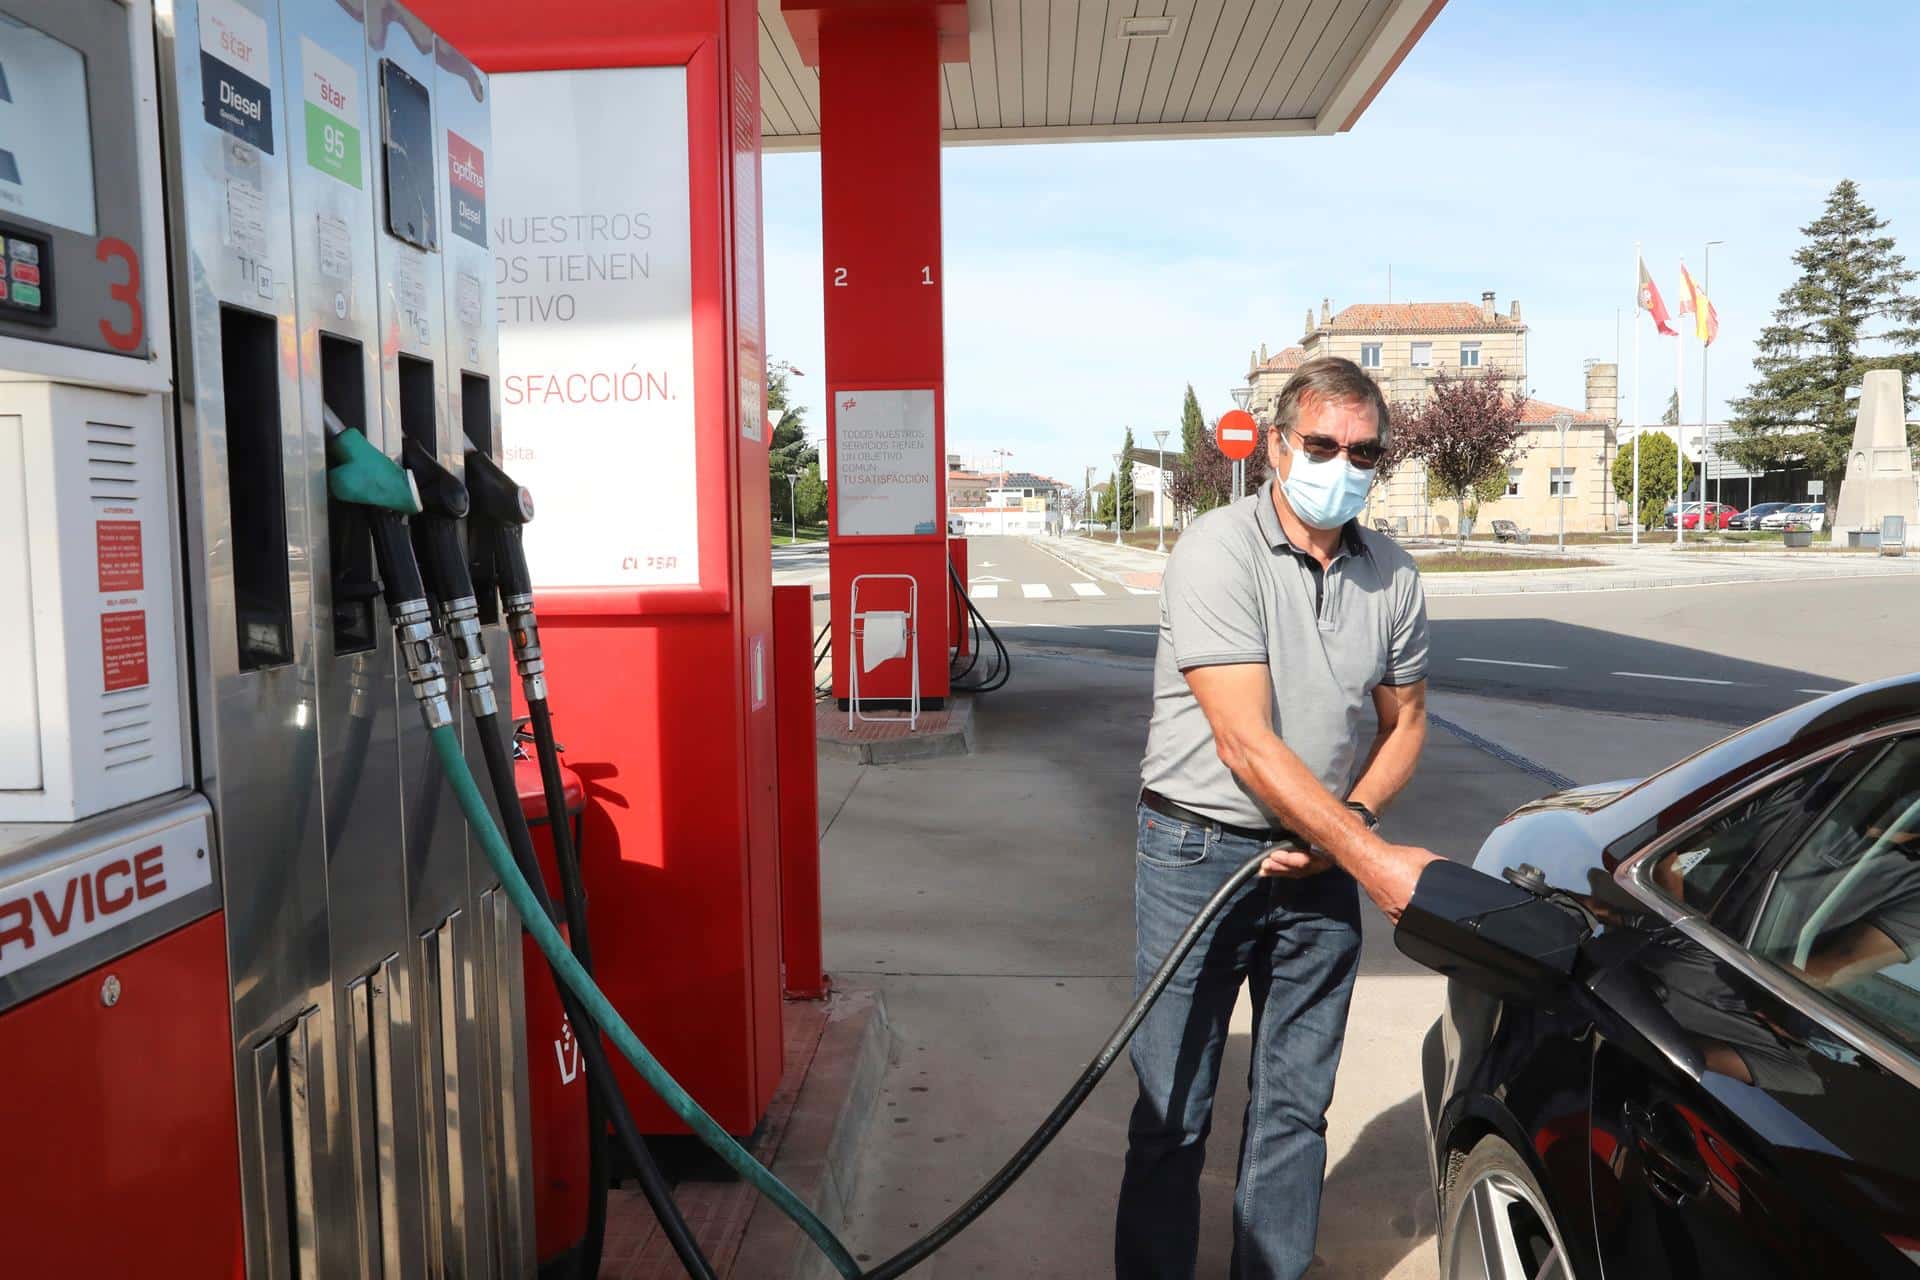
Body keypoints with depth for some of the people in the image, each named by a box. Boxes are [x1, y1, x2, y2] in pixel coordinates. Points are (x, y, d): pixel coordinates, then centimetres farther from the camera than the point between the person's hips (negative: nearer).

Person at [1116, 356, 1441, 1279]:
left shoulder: (1391, 575, 3)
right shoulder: (1219, 553, -14)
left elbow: (1404, 718, 13)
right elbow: (1246, 743, -20)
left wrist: (1349, 823, -6)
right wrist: (1372, 858, -23)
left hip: (1322, 861, 5)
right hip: (1200, 851, -4)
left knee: (1295, 1107, 14)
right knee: (1172, 1114, 4)